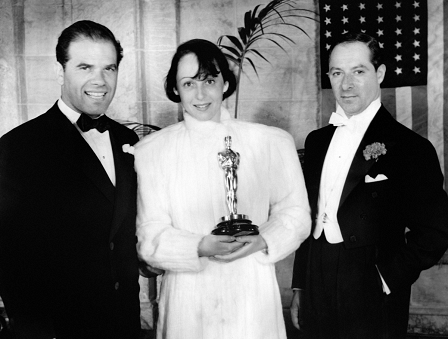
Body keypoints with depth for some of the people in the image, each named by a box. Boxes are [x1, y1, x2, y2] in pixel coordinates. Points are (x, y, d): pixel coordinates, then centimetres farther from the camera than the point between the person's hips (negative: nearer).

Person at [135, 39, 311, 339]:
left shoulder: (274, 142, -1)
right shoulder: (151, 150, -1)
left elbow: (295, 215, 4)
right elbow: (150, 239, -3)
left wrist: (262, 241, -15)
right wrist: (201, 248, -20)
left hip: (253, 299, 0)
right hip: (187, 301, 0)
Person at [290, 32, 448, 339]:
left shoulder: (411, 148, -11)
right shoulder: (317, 141, 7)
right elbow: (308, 217, 10)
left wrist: (385, 282, -12)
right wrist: (299, 287, 10)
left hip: (372, 306, -4)